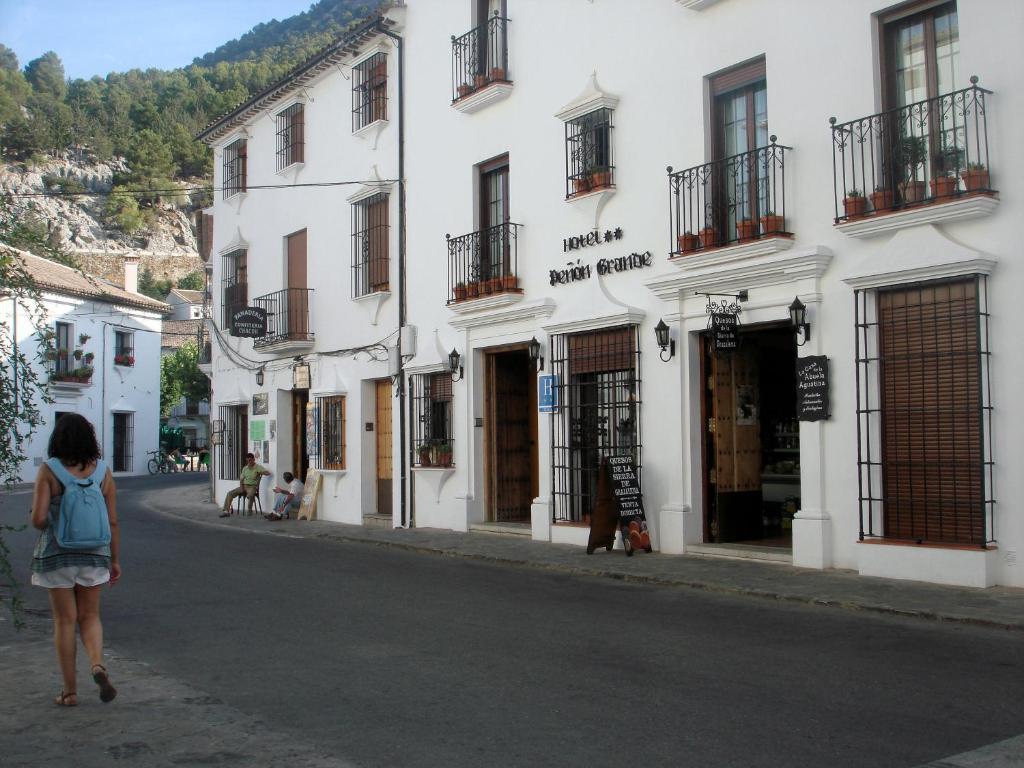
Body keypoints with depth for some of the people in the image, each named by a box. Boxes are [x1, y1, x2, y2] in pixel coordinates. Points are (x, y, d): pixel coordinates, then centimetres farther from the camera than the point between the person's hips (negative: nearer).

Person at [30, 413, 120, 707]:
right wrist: (115, 560, 8)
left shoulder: (48, 472, -10)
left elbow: (38, 519, -16)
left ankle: (70, 691, 14)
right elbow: (112, 522, -1)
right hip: (93, 553, 2)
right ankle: (98, 665, -11)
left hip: (56, 553, -2)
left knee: (64, 620, 8)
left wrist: (47, 525, 8)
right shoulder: (103, 471, -3)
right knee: (89, 616, 15)